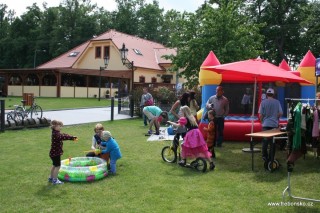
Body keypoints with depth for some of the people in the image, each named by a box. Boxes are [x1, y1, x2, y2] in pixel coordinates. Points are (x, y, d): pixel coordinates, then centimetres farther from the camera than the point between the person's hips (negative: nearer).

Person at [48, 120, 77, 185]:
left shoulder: (56, 133, 8)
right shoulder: (56, 134, -23)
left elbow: (63, 135, 12)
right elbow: (63, 137, -36)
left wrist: (72, 138, 6)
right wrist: (72, 137, -39)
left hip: (54, 153, 11)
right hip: (56, 153, -11)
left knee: (54, 165, 22)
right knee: (57, 166, -3)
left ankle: (51, 178, 34)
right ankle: (55, 180, 4)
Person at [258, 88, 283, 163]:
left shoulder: (263, 102, -4)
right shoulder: (277, 102, -2)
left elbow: (260, 115, -4)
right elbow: (280, 113, -2)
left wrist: (262, 121, 13)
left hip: (266, 124, -1)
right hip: (274, 124, 1)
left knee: (265, 140, 8)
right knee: (273, 141, 8)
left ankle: (265, 156, 7)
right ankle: (271, 157, 11)